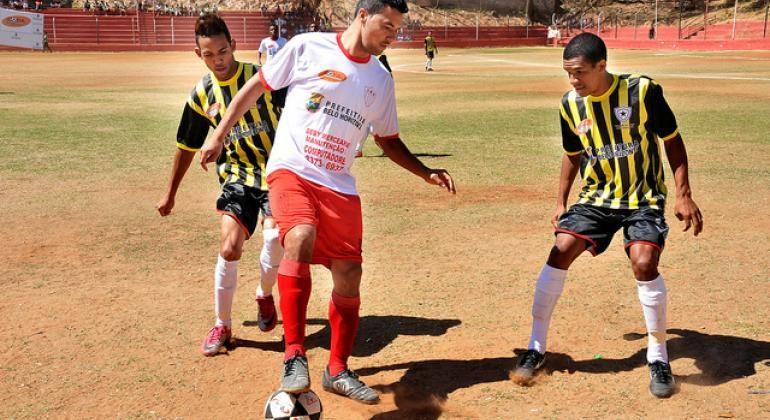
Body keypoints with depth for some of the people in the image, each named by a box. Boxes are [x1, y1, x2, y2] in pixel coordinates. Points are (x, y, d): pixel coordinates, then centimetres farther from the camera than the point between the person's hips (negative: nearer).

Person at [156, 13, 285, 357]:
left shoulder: (262, 76, -8)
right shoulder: (202, 94, 2)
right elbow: (187, 147, 13)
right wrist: (170, 195, 20)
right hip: (237, 176, 2)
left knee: (274, 239, -19)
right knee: (229, 248, -13)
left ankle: (264, 294, 16)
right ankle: (222, 326, 7)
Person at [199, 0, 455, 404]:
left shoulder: (380, 80, 10)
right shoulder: (307, 47, -3)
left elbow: (388, 140, 21)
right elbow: (257, 86, 6)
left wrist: (426, 172, 8)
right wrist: (219, 135, 6)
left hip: (339, 187, 5)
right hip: (291, 171, -5)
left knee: (349, 277, 2)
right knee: (301, 239, -32)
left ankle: (338, 371, 20)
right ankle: (294, 356, -23)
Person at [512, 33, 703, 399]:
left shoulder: (642, 91, -17)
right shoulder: (570, 104, -5)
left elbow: (672, 141, -7)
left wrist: (684, 196, -11)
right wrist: (561, 202, 11)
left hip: (643, 198, -3)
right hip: (596, 197, 4)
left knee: (644, 262, -23)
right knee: (560, 251, -12)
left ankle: (658, 357, -1)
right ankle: (536, 347, 2)